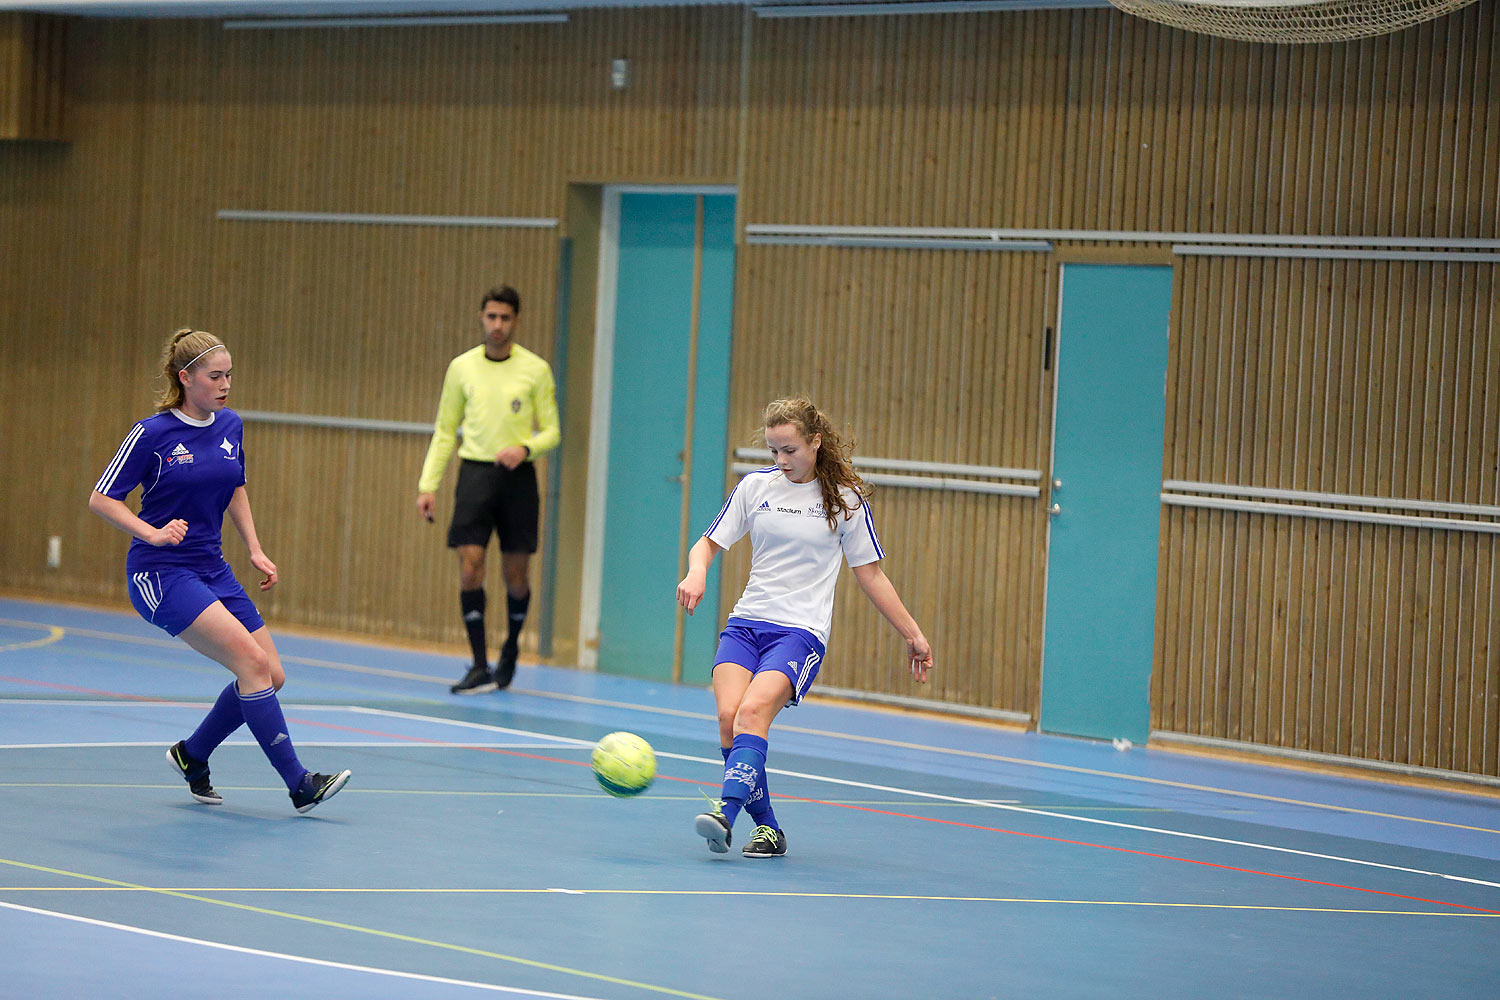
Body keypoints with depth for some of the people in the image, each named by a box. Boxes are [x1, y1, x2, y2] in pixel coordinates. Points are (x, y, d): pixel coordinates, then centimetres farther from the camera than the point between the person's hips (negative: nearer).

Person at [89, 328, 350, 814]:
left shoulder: (230, 426, 7)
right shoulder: (153, 433, -12)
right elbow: (101, 498, -9)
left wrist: (255, 550, 12)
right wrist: (153, 533, -23)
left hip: (212, 570, 8)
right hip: (160, 573, -7)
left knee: (271, 676, 1)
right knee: (252, 660, -21)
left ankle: (191, 755, 23)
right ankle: (299, 783, -18)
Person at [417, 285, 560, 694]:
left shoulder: (535, 370, 1)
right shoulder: (461, 367, 7)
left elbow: (551, 431, 3)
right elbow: (444, 431, 11)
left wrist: (525, 449, -18)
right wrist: (428, 484, 2)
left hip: (517, 477, -1)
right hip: (475, 473, 1)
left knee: (516, 573, 4)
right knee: (469, 569, -10)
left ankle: (511, 648, 30)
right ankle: (480, 666, -6)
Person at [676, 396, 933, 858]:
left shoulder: (845, 499, 2)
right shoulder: (755, 486, 8)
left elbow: (869, 573, 10)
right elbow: (709, 543, 14)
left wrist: (912, 633, 11)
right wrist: (697, 572, -10)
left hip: (800, 630, -3)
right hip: (745, 624, 3)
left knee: (753, 712, -28)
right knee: (728, 717, -19)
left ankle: (725, 812, -40)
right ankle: (767, 828, -7)